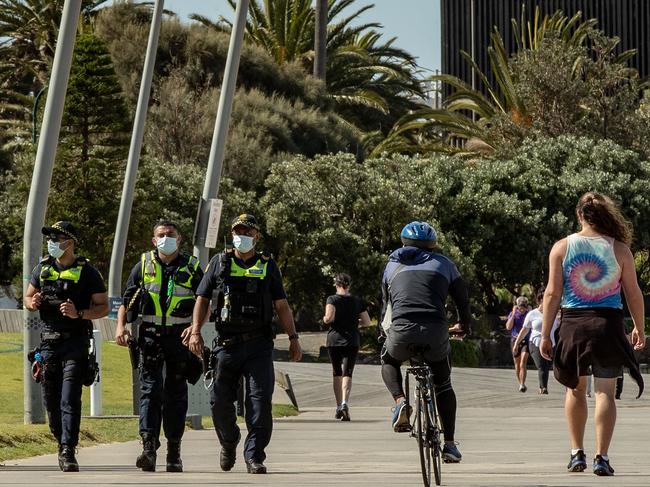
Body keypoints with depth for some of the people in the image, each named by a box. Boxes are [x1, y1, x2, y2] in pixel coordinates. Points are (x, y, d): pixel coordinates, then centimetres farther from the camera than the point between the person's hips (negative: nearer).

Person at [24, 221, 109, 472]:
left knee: (70, 400, -14)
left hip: (75, 341, -5)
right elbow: (27, 297, 21)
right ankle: (62, 444, 27)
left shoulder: (87, 272, -4)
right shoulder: (43, 268, 9)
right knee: (51, 401, 9)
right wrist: (32, 303, -4)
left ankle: (68, 452, -18)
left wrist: (79, 314, -20)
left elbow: (103, 307, -2)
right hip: (49, 341, 5)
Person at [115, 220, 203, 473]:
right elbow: (127, 300, 11)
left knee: (175, 394, 4)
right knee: (150, 390, -10)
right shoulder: (144, 265, 9)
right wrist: (121, 326, -4)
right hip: (151, 337, 0)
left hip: (180, 338, 0)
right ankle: (148, 447, -17)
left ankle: (174, 450, 12)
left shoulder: (191, 268, 7)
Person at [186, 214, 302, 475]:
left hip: (259, 345, -1)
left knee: (260, 400, -10)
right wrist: (195, 331, -4)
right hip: (227, 344, 1)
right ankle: (229, 443, 28)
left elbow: (282, 306, 11)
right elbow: (203, 299, 9)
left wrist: (293, 338, 3)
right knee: (220, 401, 3)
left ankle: (254, 456, -7)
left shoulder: (267, 266, 11)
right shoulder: (219, 263, 10)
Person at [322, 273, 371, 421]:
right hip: (352, 341, 1)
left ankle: (339, 407, 17)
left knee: (337, 374, 13)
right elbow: (367, 322, 9)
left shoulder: (332, 299, -3)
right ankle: (345, 403, -29)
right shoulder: (357, 301, 7)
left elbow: (329, 317, -18)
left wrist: (325, 320, 3)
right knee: (347, 373, -6)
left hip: (334, 340, -1)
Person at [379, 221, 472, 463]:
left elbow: (386, 303, 31)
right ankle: (449, 444, 15)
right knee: (443, 384, 20)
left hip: (401, 331, 0)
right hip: (435, 332, 0)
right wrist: (464, 326, 42)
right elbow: (462, 300, 24)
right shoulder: (443, 264, 19)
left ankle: (400, 401, 4)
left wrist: (384, 331, 46)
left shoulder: (393, 264, 23)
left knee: (388, 361, 32)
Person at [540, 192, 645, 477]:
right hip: (608, 325, -1)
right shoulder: (619, 249, -1)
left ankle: (577, 453, 17)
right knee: (605, 392, 1)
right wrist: (639, 329, 15)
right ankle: (601, 457, -6)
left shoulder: (562, 247, 0)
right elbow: (633, 293, 1)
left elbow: (552, 293, -3)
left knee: (575, 389, 17)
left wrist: (545, 335, 1)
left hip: (573, 324, 1)